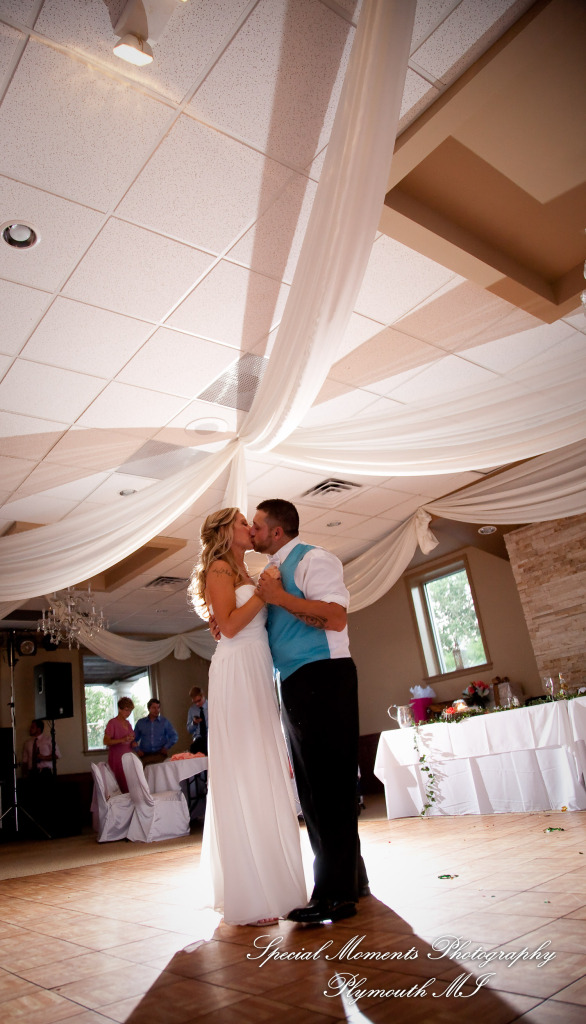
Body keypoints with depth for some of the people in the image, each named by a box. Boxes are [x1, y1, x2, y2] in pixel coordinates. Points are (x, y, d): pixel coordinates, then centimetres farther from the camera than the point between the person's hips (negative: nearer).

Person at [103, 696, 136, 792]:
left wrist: (133, 743, 6)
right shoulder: (112, 722, -8)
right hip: (117, 758, -6)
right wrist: (122, 740, -23)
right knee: (122, 786, -11)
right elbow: (106, 741, -14)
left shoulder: (127, 723, 13)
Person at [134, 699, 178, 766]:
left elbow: (174, 736, 11)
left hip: (160, 754, 0)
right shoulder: (140, 722, 15)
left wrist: (166, 747, -2)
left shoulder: (165, 722, 12)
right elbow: (134, 739, 19)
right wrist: (137, 750, 3)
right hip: (145, 756, 0)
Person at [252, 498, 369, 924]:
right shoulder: (275, 570, 19)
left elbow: (336, 616, -22)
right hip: (296, 683, 10)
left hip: (323, 677, -10)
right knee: (312, 786, 14)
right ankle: (350, 880, 27)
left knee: (330, 783, -5)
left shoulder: (312, 559, -9)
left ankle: (337, 894, 4)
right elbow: (269, 628, 27)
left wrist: (280, 597, -21)